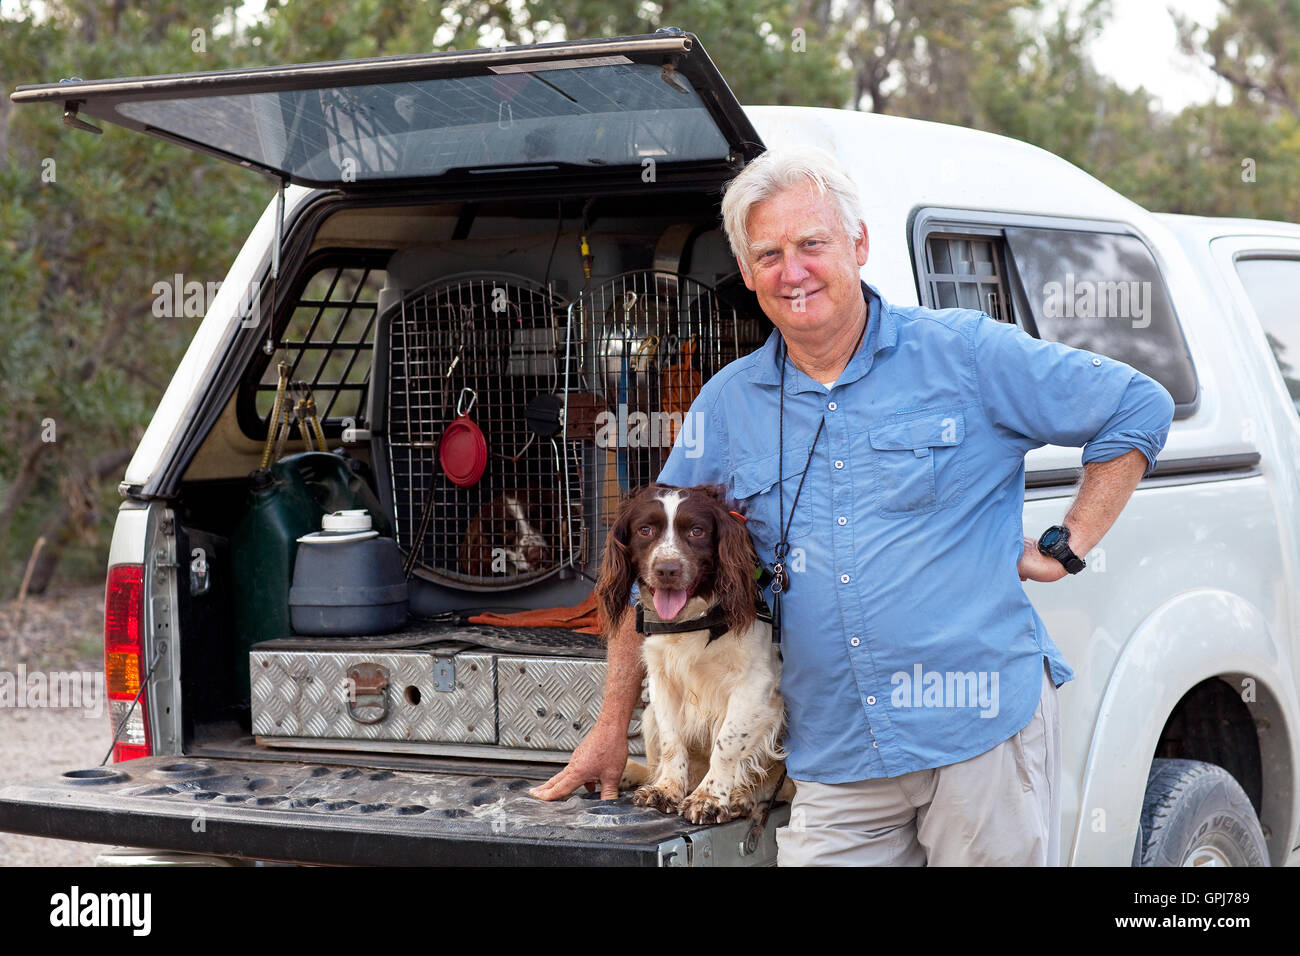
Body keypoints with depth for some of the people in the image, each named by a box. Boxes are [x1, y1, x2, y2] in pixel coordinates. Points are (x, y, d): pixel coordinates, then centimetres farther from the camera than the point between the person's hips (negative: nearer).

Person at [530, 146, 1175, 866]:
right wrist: (612, 728, 15)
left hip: (984, 730, -2)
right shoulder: (727, 405, 9)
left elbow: (1139, 408, 4)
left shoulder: (965, 354, 0)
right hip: (835, 767, 3)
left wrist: (1066, 546, -1)